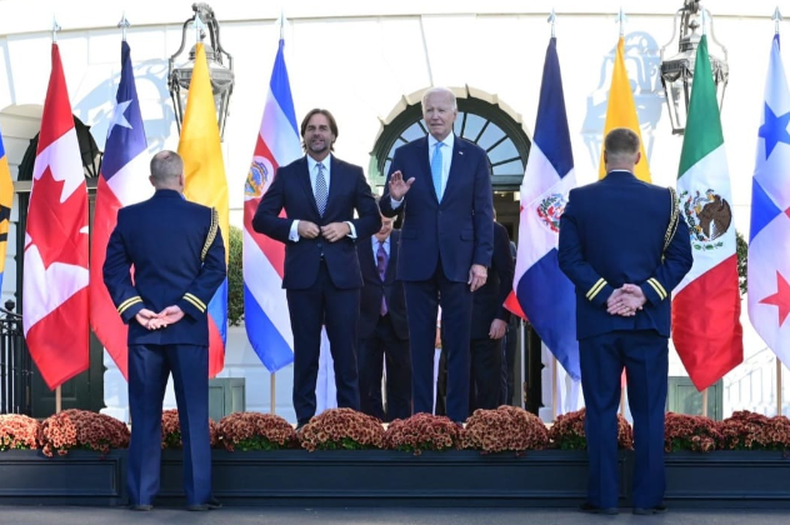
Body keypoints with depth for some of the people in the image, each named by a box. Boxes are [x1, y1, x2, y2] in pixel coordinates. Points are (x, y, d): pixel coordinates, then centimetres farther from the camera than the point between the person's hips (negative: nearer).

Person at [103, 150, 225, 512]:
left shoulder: (128, 217, 4)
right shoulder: (203, 216, -1)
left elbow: (114, 268, -1)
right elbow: (216, 268, -7)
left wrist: (134, 308, -4)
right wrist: (186, 306, -9)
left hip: (143, 328, 2)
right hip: (189, 328, -1)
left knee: (145, 414, 7)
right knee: (194, 413, 3)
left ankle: (142, 495, 7)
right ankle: (197, 495, 4)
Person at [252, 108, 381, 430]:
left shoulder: (352, 174, 9)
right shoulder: (287, 174, 8)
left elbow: (374, 219, 9)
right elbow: (261, 219, 5)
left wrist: (349, 227, -9)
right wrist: (294, 227, -10)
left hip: (342, 272, 0)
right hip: (302, 273, 0)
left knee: (345, 349, 2)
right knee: (305, 351, 4)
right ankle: (304, 420, 9)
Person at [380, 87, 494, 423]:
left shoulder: (475, 156, 4)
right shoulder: (406, 154, 5)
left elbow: (484, 213, 2)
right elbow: (388, 211, 3)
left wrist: (482, 260, -6)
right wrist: (394, 197, -21)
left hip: (458, 261, -1)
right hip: (418, 262, 1)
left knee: (458, 343, 4)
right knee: (420, 343, 5)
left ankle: (457, 418, 9)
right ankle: (421, 416, 11)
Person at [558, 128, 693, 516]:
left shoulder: (580, 199, -2)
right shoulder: (664, 199, 0)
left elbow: (569, 257, -7)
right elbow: (680, 257, -4)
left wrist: (604, 295, -9)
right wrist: (646, 294, -8)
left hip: (597, 321, 0)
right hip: (648, 321, 0)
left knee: (601, 410, 5)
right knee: (649, 411, 6)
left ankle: (604, 497, 6)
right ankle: (648, 498, 7)